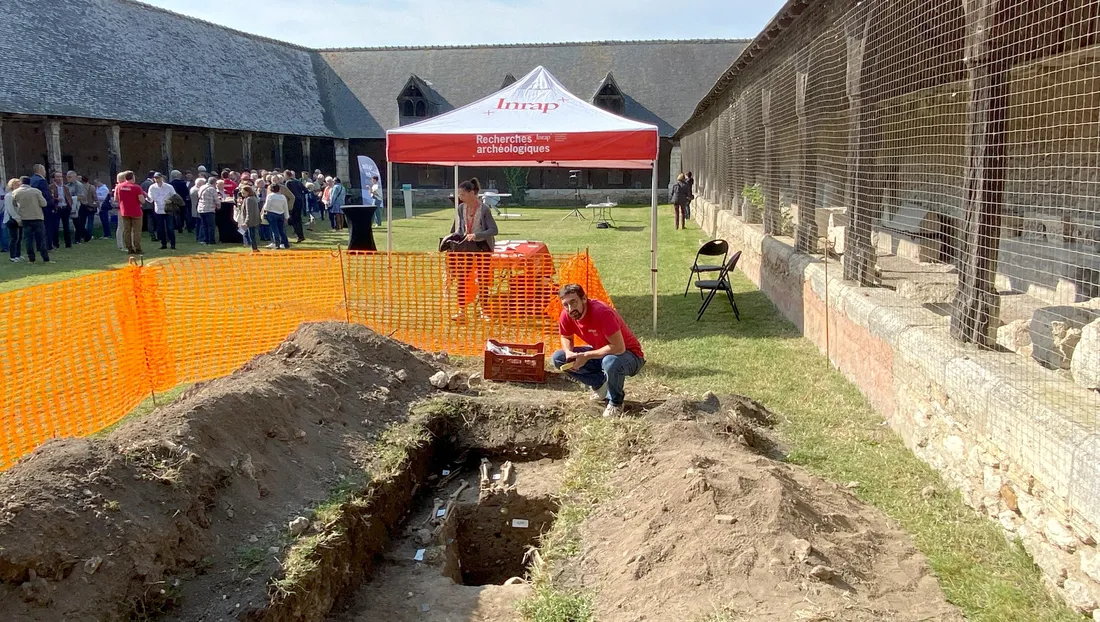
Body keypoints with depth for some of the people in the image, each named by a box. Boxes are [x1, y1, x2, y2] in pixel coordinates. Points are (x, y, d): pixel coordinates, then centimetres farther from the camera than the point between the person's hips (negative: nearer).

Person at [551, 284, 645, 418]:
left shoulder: (602, 312, -32)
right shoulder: (566, 316, -12)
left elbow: (619, 347, -34)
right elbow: (566, 337, 9)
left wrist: (586, 356, -30)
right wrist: (569, 353, -15)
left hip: (630, 356, -7)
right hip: (600, 354, 7)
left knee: (611, 361, -41)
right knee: (558, 358, -5)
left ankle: (616, 402, -11)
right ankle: (602, 384, 3)